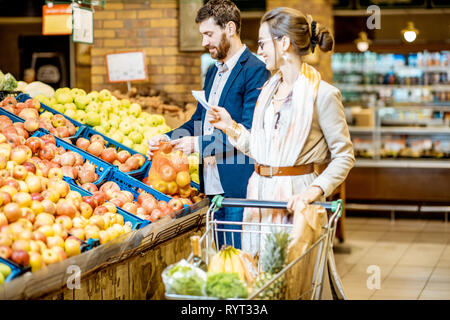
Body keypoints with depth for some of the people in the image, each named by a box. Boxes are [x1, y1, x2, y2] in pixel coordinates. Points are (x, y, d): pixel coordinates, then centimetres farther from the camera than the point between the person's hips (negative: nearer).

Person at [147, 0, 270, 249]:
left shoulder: (255, 70, -10)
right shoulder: (213, 72, 19)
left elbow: (249, 129, -18)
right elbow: (200, 119, 23)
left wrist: (199, 143, -20)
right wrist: (167, 138, 6)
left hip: (238, 184, -8)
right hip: (212, 184, 8)